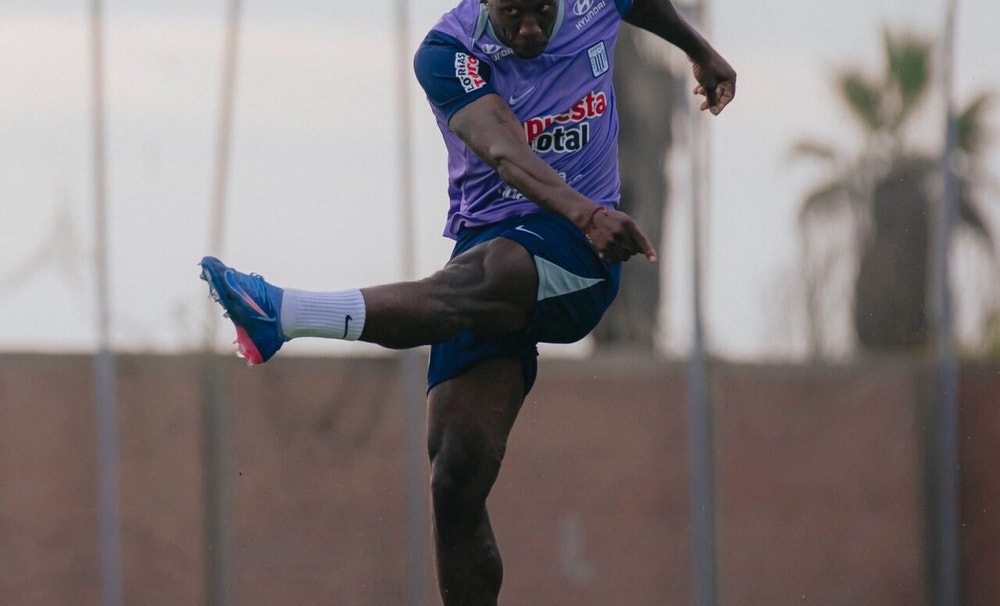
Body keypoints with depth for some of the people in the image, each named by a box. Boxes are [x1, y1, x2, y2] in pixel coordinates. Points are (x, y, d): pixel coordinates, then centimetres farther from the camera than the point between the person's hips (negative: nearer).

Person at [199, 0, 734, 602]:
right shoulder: (448, 53, -6)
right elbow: (501, 148, -24)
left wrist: (700, 49, 47)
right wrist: (584, 211, -42)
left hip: (577, 259, -1)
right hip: (492, 248, 2)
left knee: (484, 276, -38)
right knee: (457, 481, -13)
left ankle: (285, 314, -55)